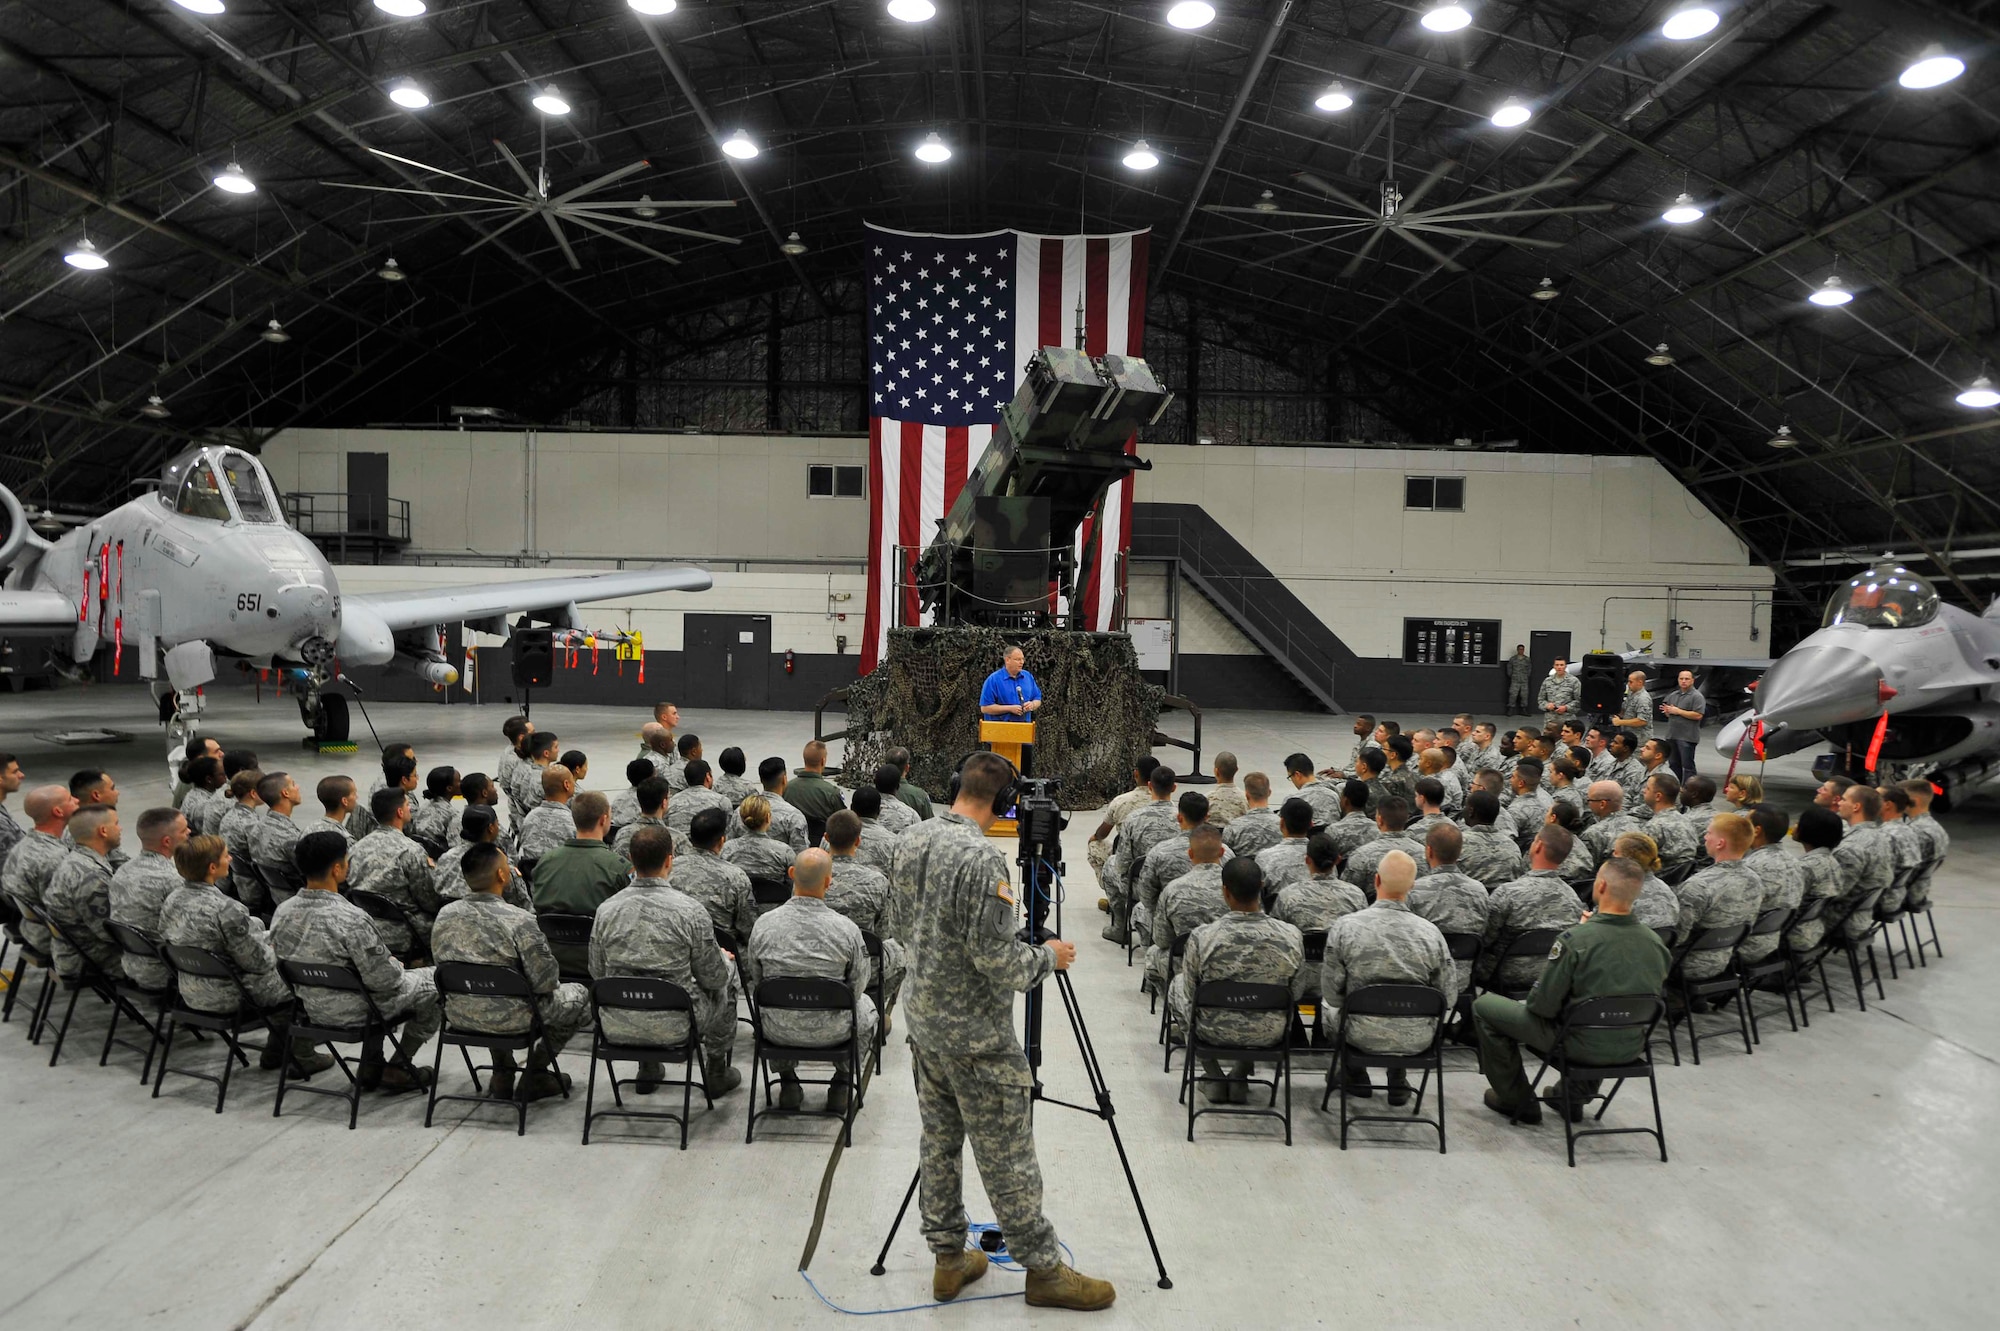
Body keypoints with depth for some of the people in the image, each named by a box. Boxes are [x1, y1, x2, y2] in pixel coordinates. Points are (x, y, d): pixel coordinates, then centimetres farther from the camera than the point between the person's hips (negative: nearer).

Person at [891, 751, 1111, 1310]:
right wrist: (1048, 956, -7)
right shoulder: (982, 858, -24)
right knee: (1006, 1156, 3)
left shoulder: (911, 843, 3)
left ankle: (949, 1259, 27)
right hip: (975, 1036, -8)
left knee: (939, 1142, 16)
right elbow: (996, 956, -24)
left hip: (923, 1021, 8)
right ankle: (1043, 1269, 16)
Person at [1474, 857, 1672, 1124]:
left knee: (1484, 1006, 8)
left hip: (1583, 1046, -6)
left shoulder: (1575, 939, -24)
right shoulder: (1655, 942, -7)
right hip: (1630, 1047, 6)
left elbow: (1543, 1004, -19)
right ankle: (1574, 1095, 38)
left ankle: (1517, 1101, 18)